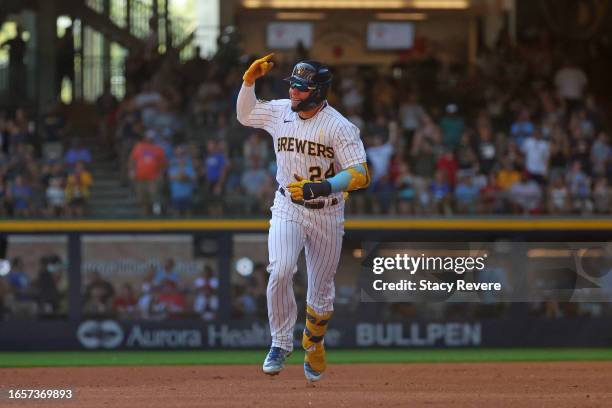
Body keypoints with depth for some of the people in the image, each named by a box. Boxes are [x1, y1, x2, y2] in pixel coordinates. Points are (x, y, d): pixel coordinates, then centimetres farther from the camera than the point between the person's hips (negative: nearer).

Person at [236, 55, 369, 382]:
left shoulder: (339, 127, -16)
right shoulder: (280, 112, -1)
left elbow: (360, 175, -22)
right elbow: (244, 114, 19)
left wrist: (320, 188, -35)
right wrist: (250, 79, 2)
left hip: (327, 216, -2)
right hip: (287, 209, 2)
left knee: (321, 292, 9)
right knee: (280, 272, -23)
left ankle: (313, 347, 36)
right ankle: (281, 343, -9)